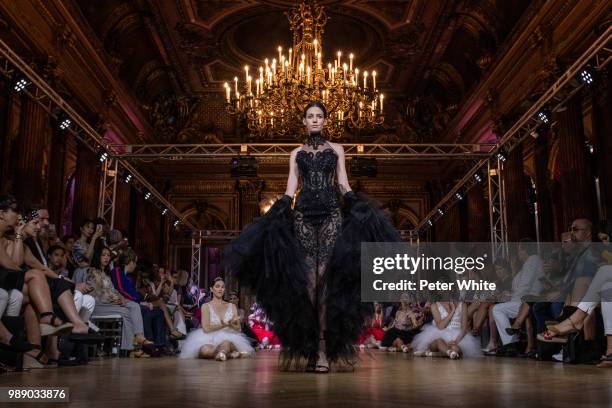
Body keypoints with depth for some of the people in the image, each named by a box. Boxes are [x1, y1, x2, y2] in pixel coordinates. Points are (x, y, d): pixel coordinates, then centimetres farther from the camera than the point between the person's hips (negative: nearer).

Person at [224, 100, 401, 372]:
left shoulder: (336, 150, 16)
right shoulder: (297, 153, 17)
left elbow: (343, 185, 9)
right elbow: (290, 189, 9)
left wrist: (357, 203, -9)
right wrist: (277, 211, -6)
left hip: (331, 214, -1)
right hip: (304, 215, 1)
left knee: (326, 277, -10)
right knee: (308, 279, -5)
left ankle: (324, 350, -9)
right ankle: (311, 349, 1)